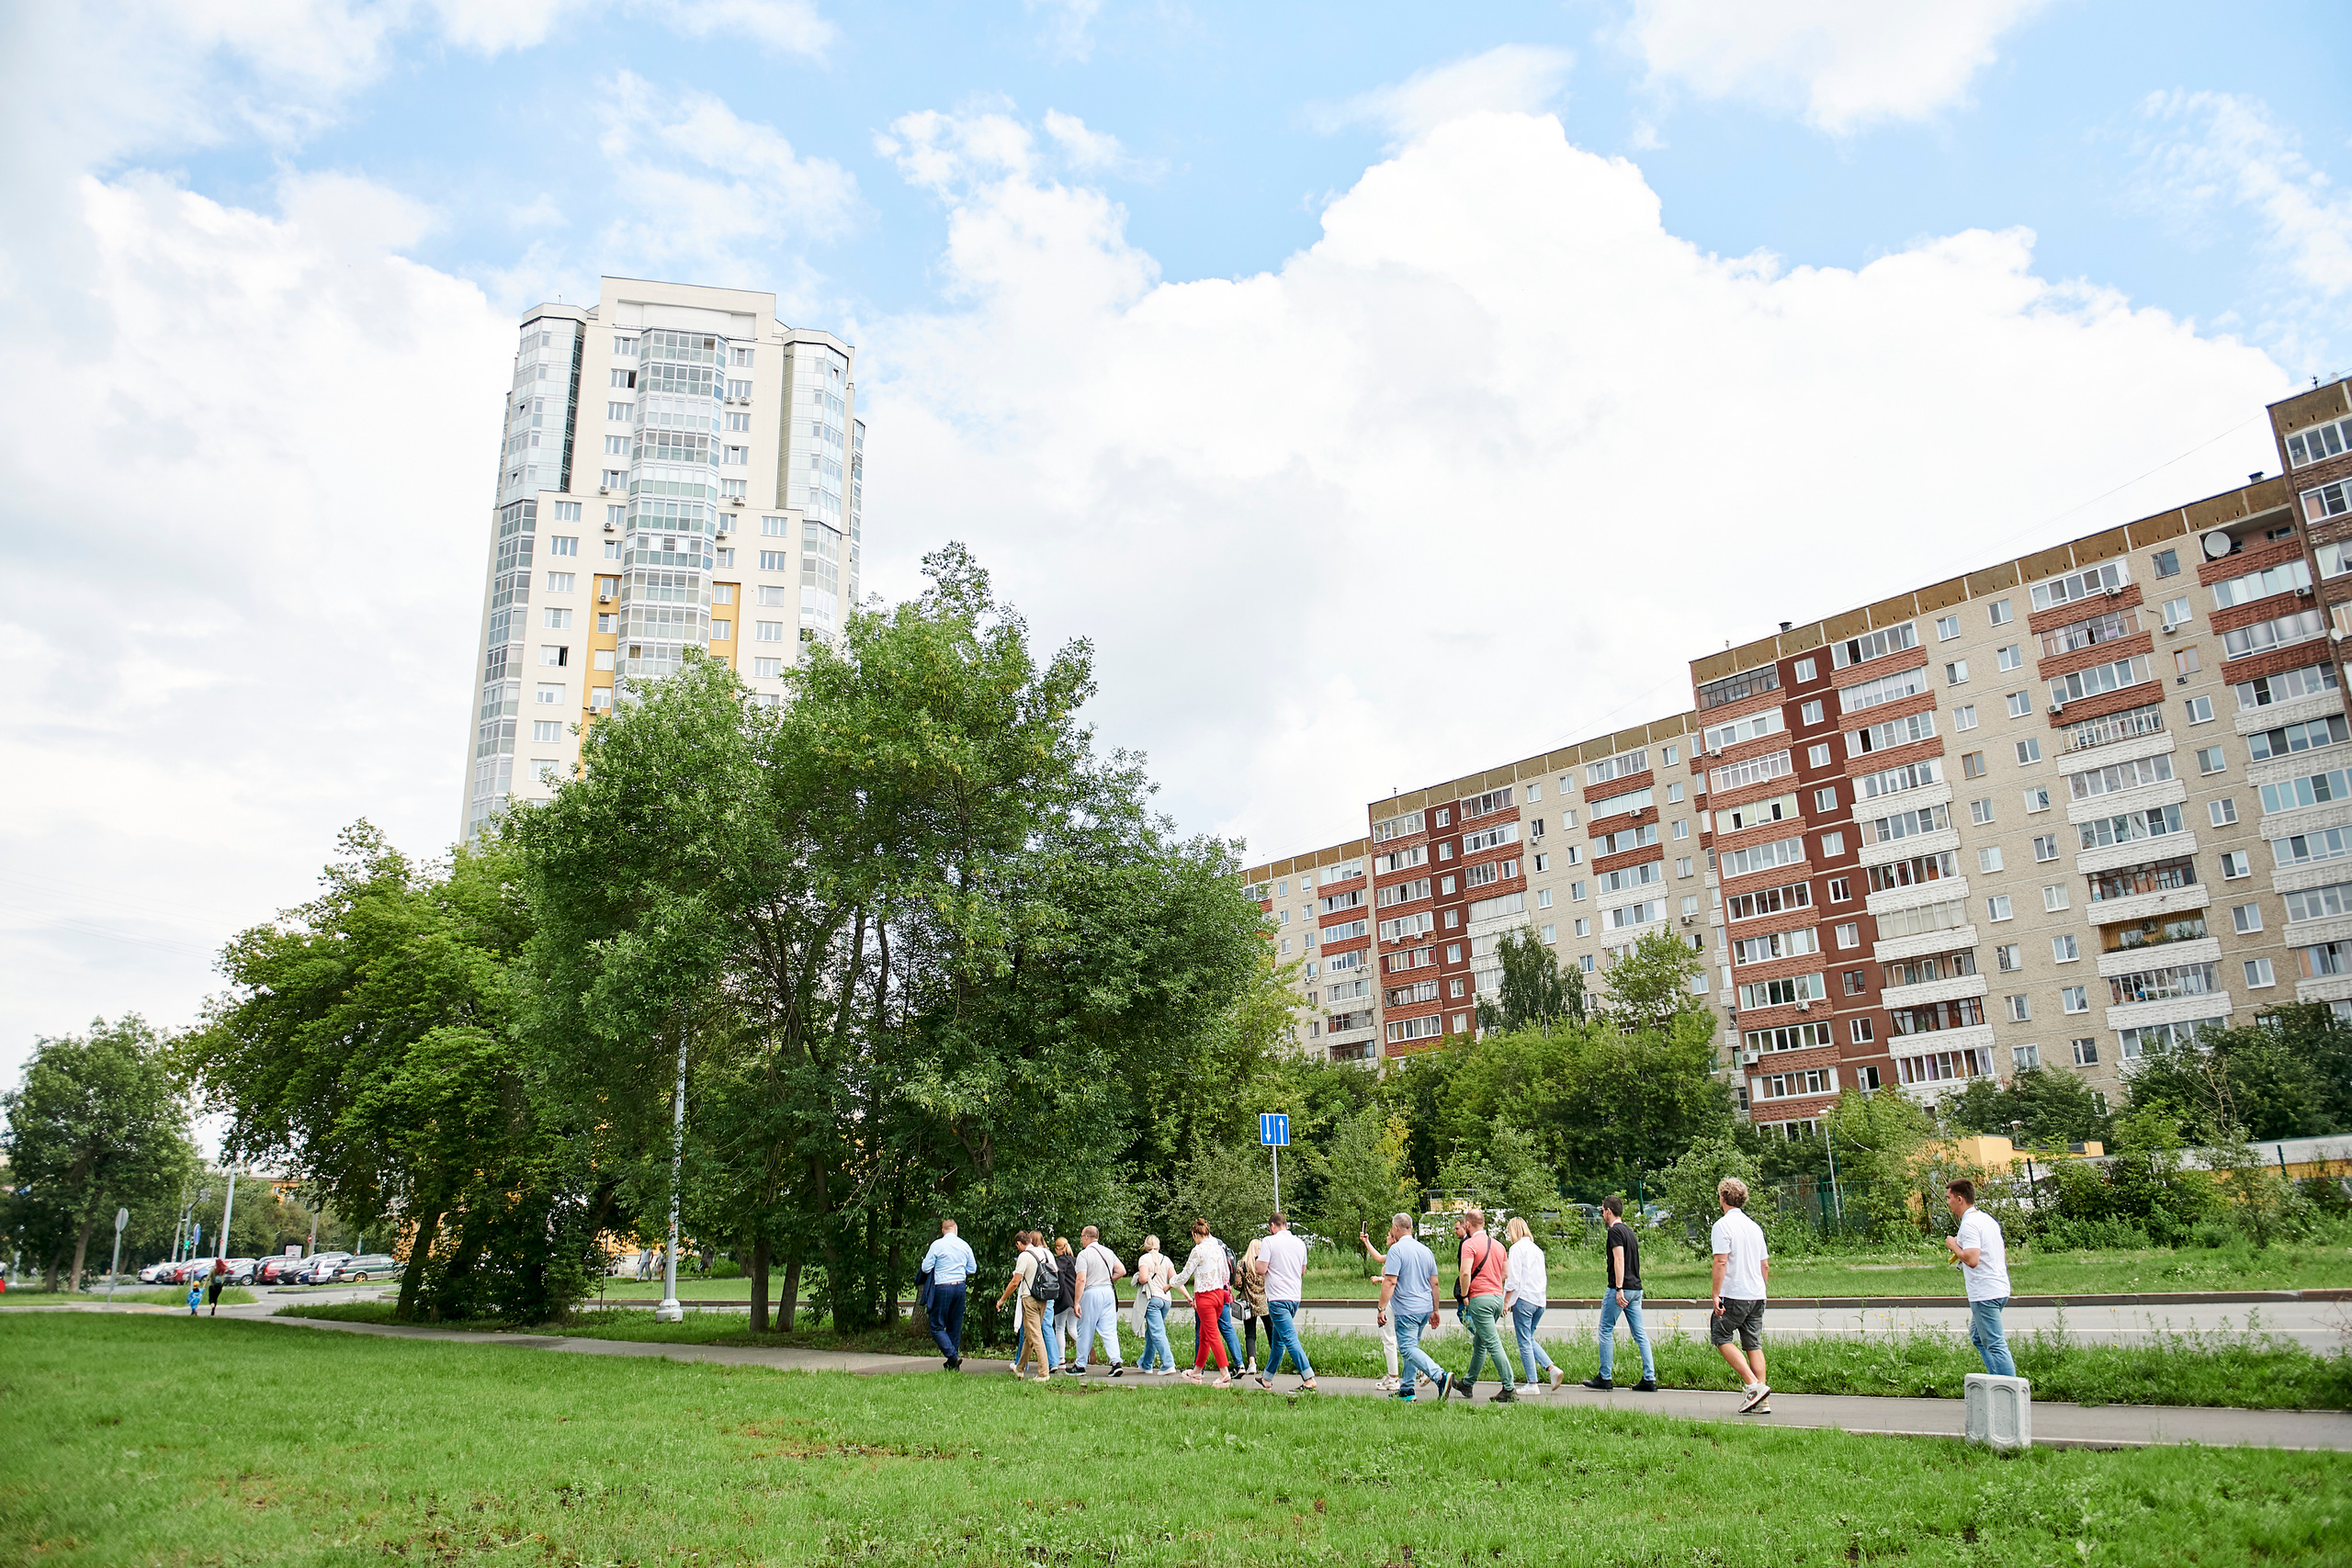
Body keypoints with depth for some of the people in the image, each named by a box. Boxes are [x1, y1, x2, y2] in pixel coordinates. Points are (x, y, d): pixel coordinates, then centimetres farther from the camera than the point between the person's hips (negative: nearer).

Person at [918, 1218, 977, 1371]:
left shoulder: (937, 1245, -7)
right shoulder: (965, 1245, 5)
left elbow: (926, 1268, -4)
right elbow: (973, 1269, 11)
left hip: (942, 1288, -5)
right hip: (960, 1287, 5)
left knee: (937, 1326, 2)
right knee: (955, 1326, 13)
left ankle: (953, 1355, -15)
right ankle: (952, 1363, 15)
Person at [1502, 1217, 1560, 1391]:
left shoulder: (1517, 1248, -9)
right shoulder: (1537, 1249, 14)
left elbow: (1513, 1279, -13)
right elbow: (1543, 1278, 17)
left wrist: (1506, 1301, -8)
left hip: (1524, 1298, -8)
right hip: (1540, 1300, 8)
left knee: (1524, 1342, -1)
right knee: (1529, 1339, 17)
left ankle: (1532, 1383, 0)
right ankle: (1552, 1368, 3)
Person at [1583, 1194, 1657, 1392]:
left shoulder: (1615, 1231, -10)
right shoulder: (1629, 1231, 17)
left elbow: (1619, 1260, -19)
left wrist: (1619, 1289, -22)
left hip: (1619, 1288, -9)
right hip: (1636, 1288, 9)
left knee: (1606, 1331, 1)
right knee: (1640, 1333, 6)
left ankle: (1605, 1378, 4)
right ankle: (1649, 1379, 2)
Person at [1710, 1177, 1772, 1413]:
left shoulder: (1722, 1225, -9)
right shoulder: (1754, 1226, 12)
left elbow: (1721, 1262, -16)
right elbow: (1765, 1265, 16)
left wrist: (1716, 1294, -13)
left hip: (1733, 1294, -7)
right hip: (1757, 1295, 7)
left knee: (1721, 1337, 5)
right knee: (1754, 1344, 8)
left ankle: (1753, 1385, -8)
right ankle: (1762, 1401, 4)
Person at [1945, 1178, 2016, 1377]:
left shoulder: (1970, 1224, -17)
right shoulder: (1988, 1219, 13)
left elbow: (1972, 1259, -28)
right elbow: (2004, 1253, 23)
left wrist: (1954, 1245, -12)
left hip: (1984, 1294, -10)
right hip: (2000, 1288, 10)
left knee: (1994, 1345, -5)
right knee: (1977, 1337, 19)